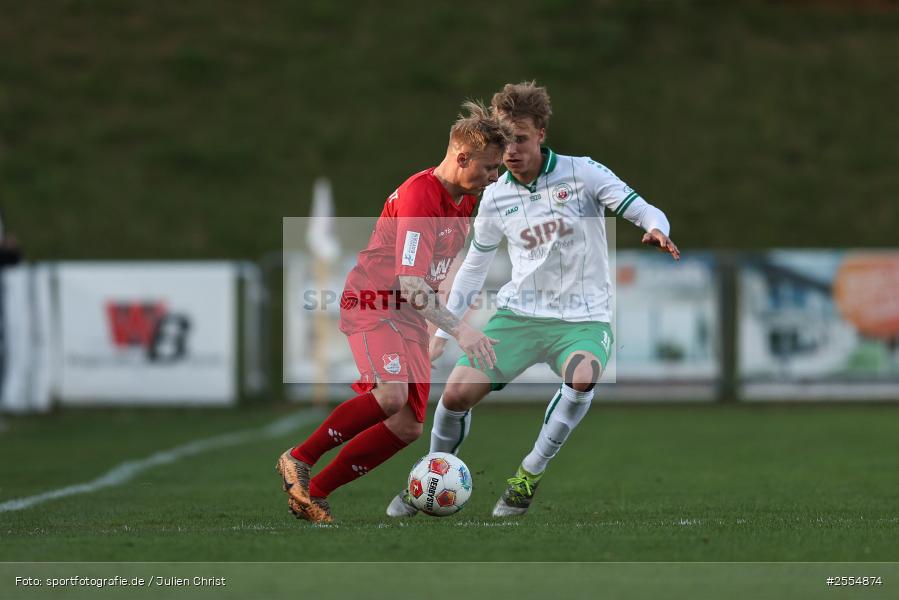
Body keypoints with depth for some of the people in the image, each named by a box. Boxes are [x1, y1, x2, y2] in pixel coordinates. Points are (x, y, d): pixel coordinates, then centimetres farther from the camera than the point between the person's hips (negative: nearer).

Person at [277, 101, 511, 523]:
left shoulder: (465, 199, 8)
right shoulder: (418, 196, -22)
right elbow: (409, 284, -29)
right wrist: (459, 329, -36)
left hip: (412, 315, 9)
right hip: (373, 304, -9)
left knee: (409, 427, 0)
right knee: (391, 394, -32)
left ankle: (316, 492, 9)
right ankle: (299, 460, -14)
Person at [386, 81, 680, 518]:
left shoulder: (582, 174, -7)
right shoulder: (495, 198, 5)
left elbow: (646, 212, -10)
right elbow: (473, 267, 16)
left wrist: (655, 231, -34)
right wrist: (442, 334, 14)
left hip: (583, 318, -3)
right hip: (519, 313, 3)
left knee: (582, 379, -35)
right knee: (457, 393, -11)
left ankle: (528, 477, -18)